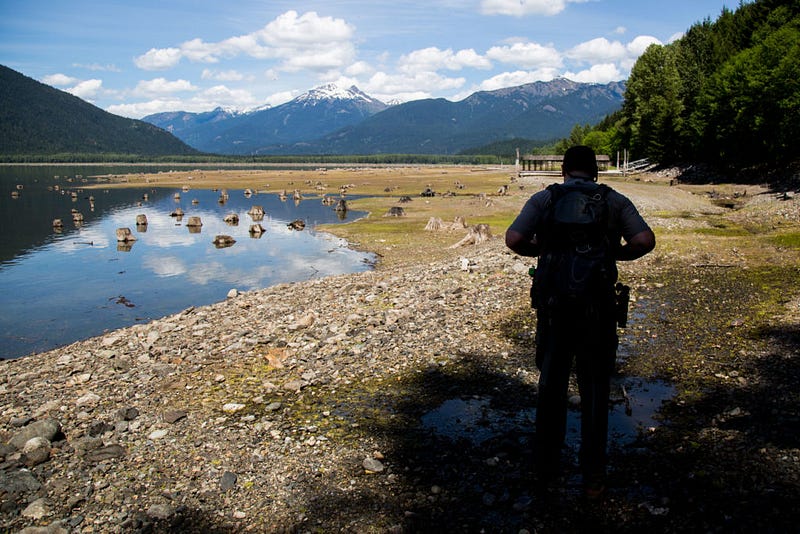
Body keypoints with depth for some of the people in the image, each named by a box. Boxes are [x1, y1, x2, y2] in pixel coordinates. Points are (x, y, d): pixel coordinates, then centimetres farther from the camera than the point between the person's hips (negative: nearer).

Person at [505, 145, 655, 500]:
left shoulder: (543, 199, 2)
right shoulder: (615, 201, 3)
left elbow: (514, 239, -12)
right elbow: (645, 240, -11)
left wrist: (540, 250, 8)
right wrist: (616, 254, 8)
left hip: (553, 305, 0)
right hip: (598, 307, 0)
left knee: (551, 388, 15)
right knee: (595, 392, 12)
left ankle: (546, 469, 26)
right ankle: (593, 478, 20)